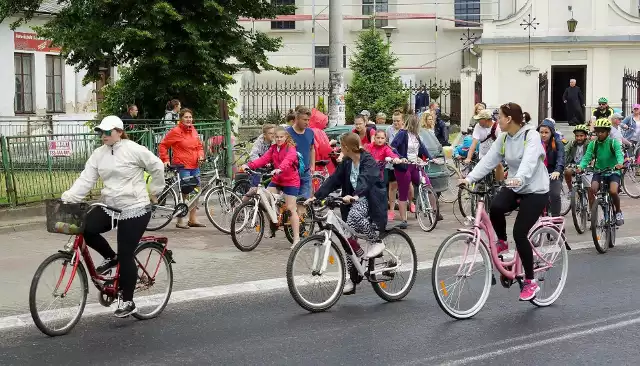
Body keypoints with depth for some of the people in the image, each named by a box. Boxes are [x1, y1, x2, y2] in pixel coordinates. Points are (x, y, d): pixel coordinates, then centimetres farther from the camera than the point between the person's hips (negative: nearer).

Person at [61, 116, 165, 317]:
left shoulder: (134, 150, -13)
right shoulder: (98, 154, 4)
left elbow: (157, 167, -4)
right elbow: (86, 179, -3)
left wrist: (154, 191, 3)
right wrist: (67, 198, -16)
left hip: (135, 210, -6)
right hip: (110, 207, 6)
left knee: (125, 255, -4)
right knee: (86, 228, -18)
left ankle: (127, 302, 11)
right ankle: (110, 257, 10)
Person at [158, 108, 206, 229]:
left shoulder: (194, 131, 13)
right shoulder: (175, 131, -7)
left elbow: (199, 146, 24)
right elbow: (163, 145, -2)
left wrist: (201, 155, 6)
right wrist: (165, 160, -10)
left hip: (194, 166, 7)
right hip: (182, 167, -7)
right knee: (185, 193, -8)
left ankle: (193, 219, 19)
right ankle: (180, 221, 2)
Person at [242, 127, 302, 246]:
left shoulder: (291, 149, -12)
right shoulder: (273, 148, 7)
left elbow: (288, 160, -32)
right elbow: (264, 159, -7)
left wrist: (279, 169, -53)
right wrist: (249, 165, -23)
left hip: (290, 181, -6)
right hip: (276, 179, 6)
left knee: (291, 208, -6)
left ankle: (296, 238, 0)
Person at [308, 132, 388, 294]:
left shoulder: (368, 161, -16)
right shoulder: (346, 162, 6)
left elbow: (364, 180, -34)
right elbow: (333, 180, 0)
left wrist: (355, 196, -52)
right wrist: (316, 196, -11)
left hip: (370, 199, -7)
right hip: (354, 200, 8)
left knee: (355, 215, -39)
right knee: (348, 237, 0)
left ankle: (376, 241, -15)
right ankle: (351, 278, 10)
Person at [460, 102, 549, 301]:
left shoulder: (531, 136, -18)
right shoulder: (503, 138, 4)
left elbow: (529, 160, -35)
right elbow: (489, 160, -3)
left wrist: (519, 178, -54)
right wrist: (469, 178, -15)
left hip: (535, 190, -6)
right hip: (515, 187, 6)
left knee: (519, 233, -16)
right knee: (495, 207, -27)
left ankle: (530, 282, -1)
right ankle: (502, 241, 3)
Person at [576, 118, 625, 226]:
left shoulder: (613, 142, -7)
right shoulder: (593, 144, 0)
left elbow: (619, 154, -22)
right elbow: (587, 157, -9)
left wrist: (619, 163, -46)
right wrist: (580, 167, -31)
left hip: (613, 172, -2)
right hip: (599, 172, 2)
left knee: (613, 191, -27)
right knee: (592, 189, -26)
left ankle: (618, 212, 1)